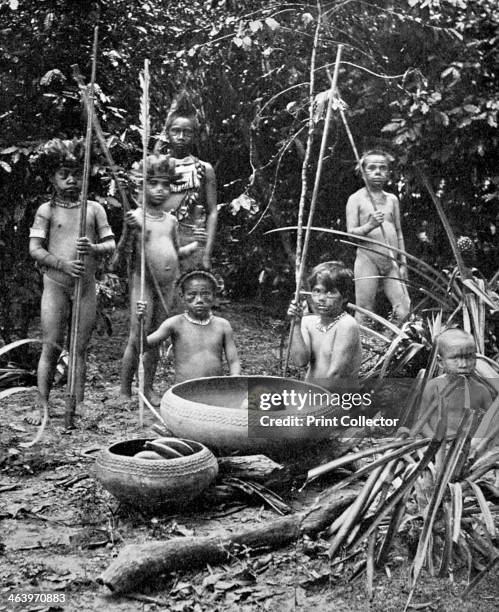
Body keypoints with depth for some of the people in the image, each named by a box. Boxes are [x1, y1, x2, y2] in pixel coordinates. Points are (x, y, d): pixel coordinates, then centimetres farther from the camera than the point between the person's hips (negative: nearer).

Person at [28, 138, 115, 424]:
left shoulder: (94, 208, 6)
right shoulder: (47, 210, 1)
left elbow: (111, 244, 4)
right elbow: (35, 250, -4)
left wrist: (94, 248, -18)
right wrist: (63, 264, -19)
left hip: (86, 286, 2)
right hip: (56, 285, -2)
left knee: (81, 348, 6)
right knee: (51, 346, -1)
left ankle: (78, 406, 14)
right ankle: (41, 406, 7)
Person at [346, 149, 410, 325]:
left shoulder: (392, 199, 15)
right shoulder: (356, 199, 2)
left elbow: (398, 232, 18)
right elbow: (350, 233, -4)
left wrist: (403, 262, 13)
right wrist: (370, 225, -22)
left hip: (391, 262, 4)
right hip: (367, 259, -4)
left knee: (404, 310, -5)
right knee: (364, 313, -4)